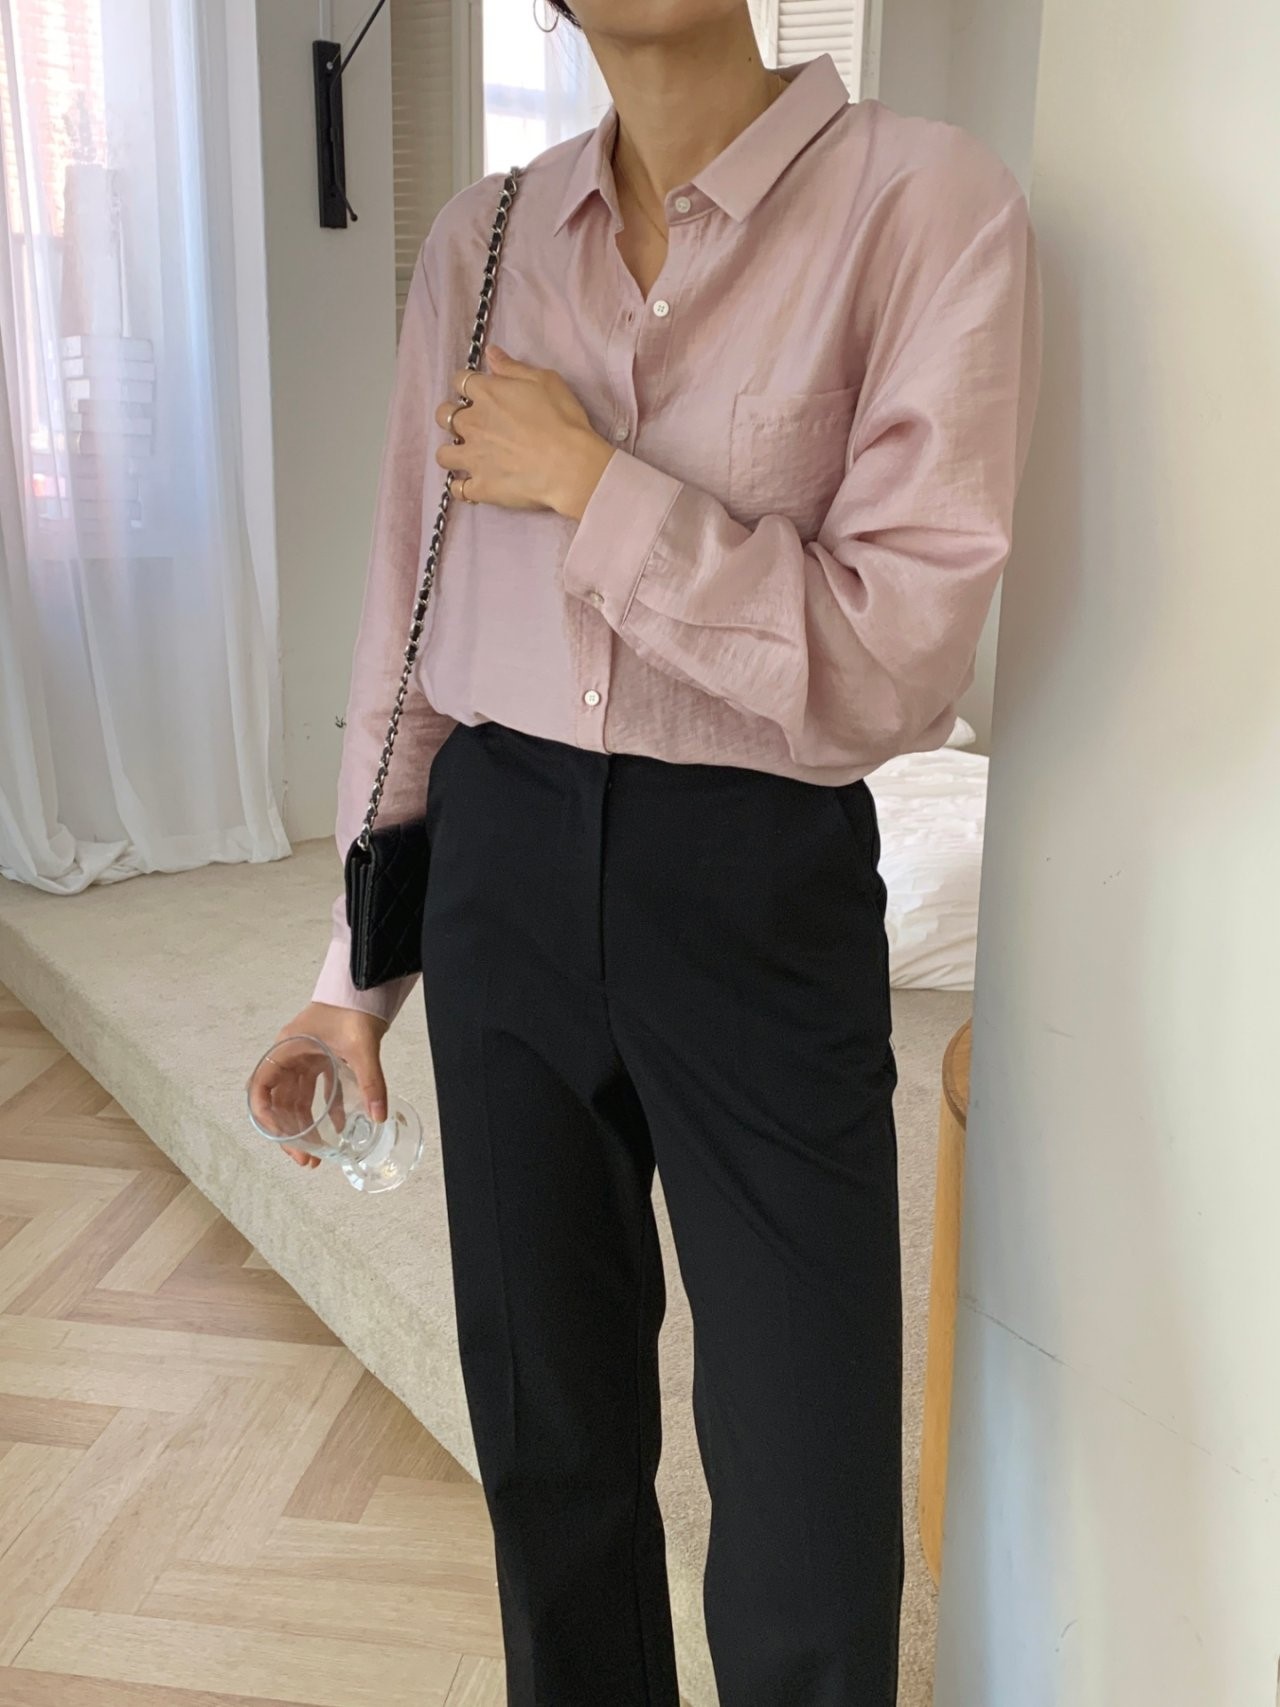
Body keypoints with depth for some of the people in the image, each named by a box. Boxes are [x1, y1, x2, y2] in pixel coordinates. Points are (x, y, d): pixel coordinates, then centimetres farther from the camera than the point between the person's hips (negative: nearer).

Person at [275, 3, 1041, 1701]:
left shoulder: (928, 205, -8)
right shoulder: (481, 240, 6)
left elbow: (892, 657, -15)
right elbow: (410, 623, 9)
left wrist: (589, 482, -13)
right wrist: (359, 964, 11)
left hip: (762, 897, -3)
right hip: (502, 872, 4)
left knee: (809, 1536, 5)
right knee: (548, 1435, 19)